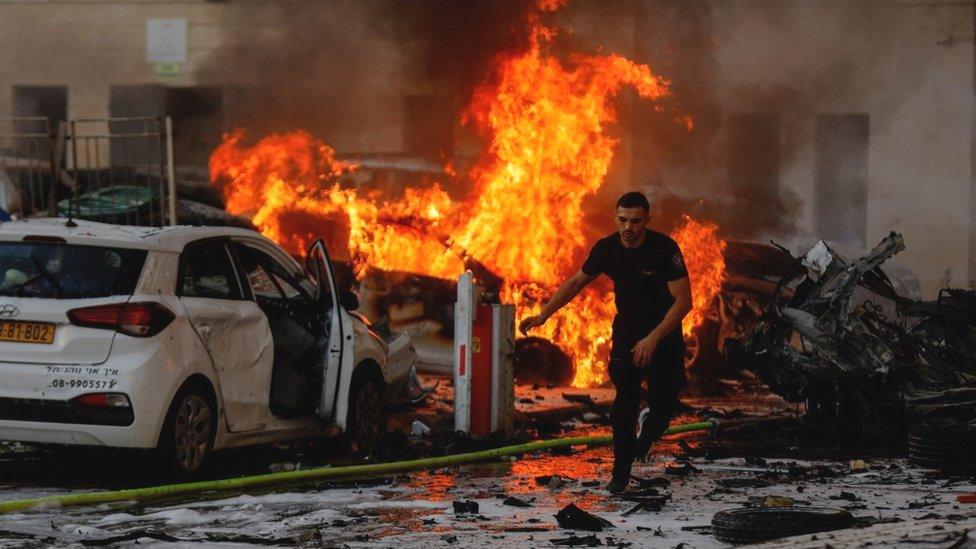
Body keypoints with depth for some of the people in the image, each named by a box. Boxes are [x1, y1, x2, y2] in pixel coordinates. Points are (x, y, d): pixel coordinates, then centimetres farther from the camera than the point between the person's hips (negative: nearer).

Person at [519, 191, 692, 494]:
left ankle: (648, 427, 33)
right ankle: (621, 472, -4)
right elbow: (577, 281, 6)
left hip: (664, 331, -2)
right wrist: (543, 315, 3)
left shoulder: (665, 248, -23)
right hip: (627, 329, 2)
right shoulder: (606, 249, -10)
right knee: (625, 398, -12)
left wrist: (653, 339, -30)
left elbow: (683, 300, -23)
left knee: (664, 406, -5)